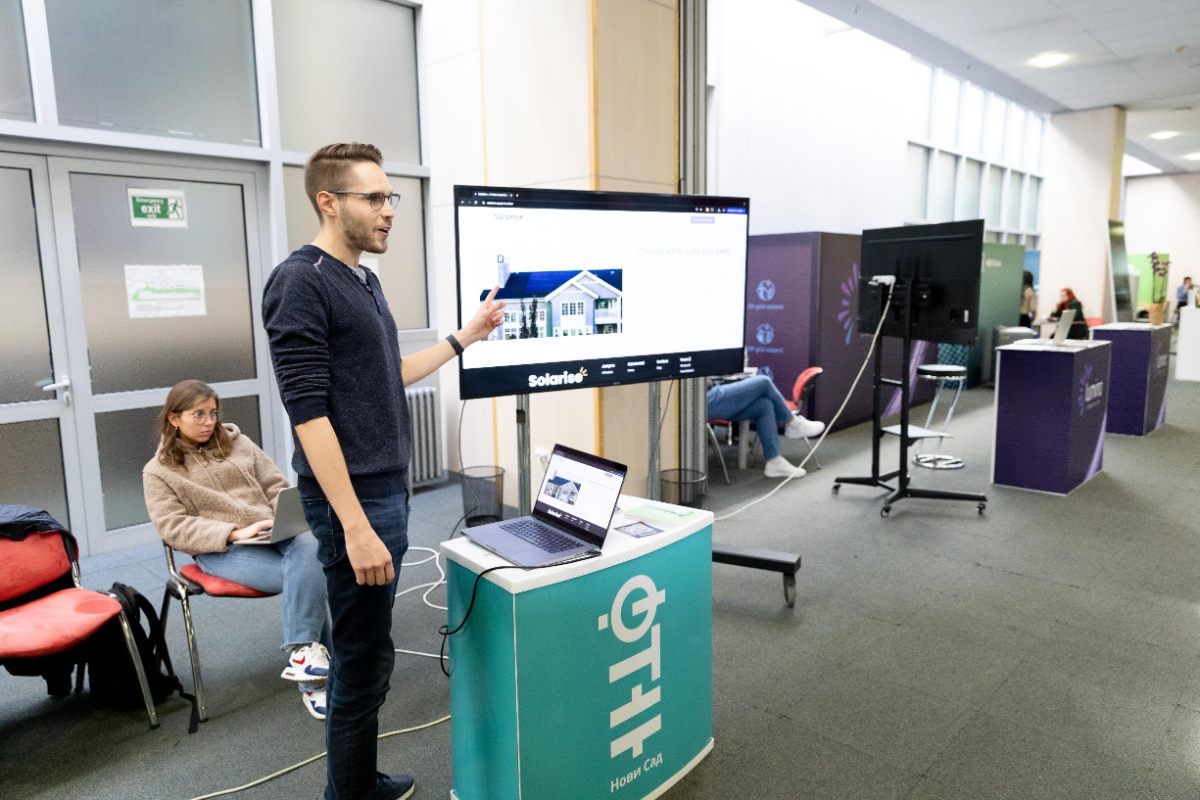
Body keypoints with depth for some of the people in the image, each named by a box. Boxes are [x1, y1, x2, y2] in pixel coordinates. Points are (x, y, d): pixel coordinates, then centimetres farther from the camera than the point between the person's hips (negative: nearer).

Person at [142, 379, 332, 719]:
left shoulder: (236, 442, 15)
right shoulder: (158, 471, 6)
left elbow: (276, 487, 14)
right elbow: (174, 527, -5)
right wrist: (233, 533, -18)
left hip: (272, 533, 4)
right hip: (221, 550, -3)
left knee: (309, 550, -34)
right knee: (307, 577, -30)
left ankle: (304, 652, -29)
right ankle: (316, 672, -22)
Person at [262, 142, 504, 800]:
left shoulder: (364, 282, 13)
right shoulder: (300, 283, -15)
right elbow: (308, 414, -21)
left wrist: (467, 335, 20)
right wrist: (356, 526, -24)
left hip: (386, 488, 9)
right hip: (353, 499, -9)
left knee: (366, 651, 18)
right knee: (364, 657, 2)